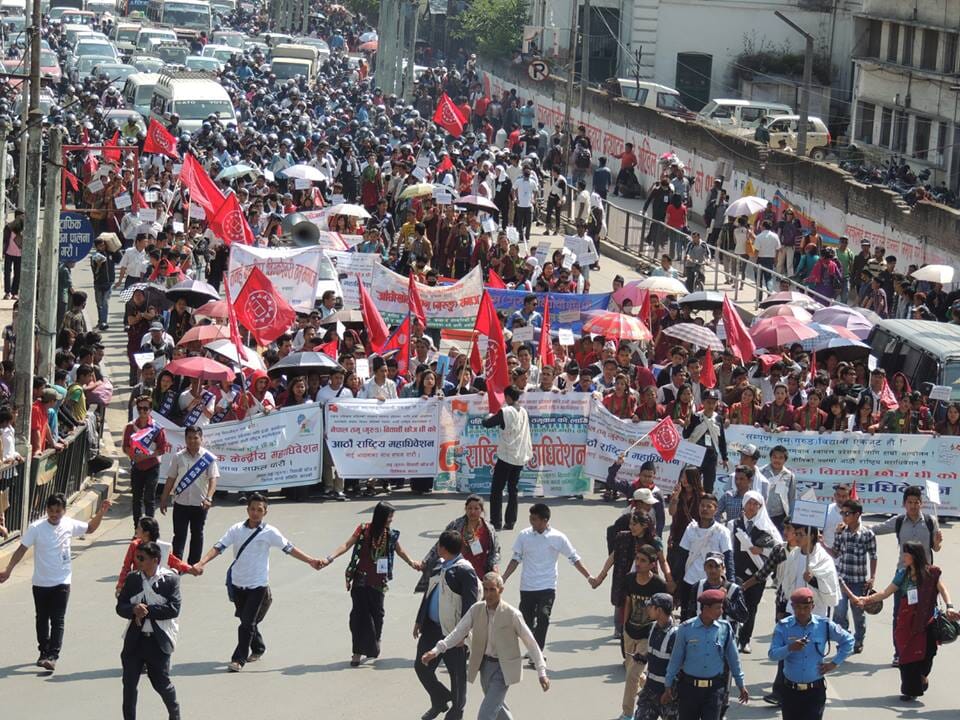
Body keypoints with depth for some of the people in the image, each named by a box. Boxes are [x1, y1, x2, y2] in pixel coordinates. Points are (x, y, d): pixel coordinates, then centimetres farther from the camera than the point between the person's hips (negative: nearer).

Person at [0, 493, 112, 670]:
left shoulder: (69, 525, -4)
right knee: (42, 619, 13)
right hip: (41, 582, 0)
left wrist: (101, 512, 0)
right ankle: (44, 652, 27)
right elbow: (22, 549, -9)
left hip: (62, 582, 0)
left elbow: (90, 528, 14)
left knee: (57, 620, -6)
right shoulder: (36, 528, -12)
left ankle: (52, 656, -9)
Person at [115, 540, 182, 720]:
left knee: (161, 682, 5)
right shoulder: (132, 579, 5)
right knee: (129, 683, 5)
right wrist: (134, 609, -18)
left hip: (158, 640, -4)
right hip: (134, 640, 4)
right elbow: (120, 607, 3)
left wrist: (147, 610, -17)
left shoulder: (170, 579, -6)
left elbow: (174, 609, -14)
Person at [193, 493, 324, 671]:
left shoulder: (269, 532, -6)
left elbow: (289, 548, 1)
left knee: (247, 623, -9)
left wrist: (310, 561, -2)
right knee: (246, 621, 18)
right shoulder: (237, 529, -1)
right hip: (237, 583, 4)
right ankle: (258, 649, 40)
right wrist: (201, 563, -19)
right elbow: (218, 547, -5)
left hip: (258, 585, -4)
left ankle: (239, 659, -3)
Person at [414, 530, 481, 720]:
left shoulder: (465, 571, -17)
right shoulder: (438, 565, 10)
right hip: (432, 628, 8)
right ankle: (439, 701, 33)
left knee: (457, 673, 6)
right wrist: (419, 621, 19)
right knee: (422, 667, 12)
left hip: (452, 632, -8)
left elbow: (470, 604, -18)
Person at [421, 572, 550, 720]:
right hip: (485, 665, 6)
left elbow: (531, 643, -10)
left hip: (503, 669, -6)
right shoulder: (476, 610, -2)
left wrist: (542, 673, -13)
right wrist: (436, 651, -21)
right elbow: (458, 632, -7)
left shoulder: (511, 614, -15)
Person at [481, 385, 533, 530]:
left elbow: (486, 423, -6)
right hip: (520, 457, 6)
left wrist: (492, 415, 11)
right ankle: (510, 522, 8)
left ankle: (496, 522, -3)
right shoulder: (523, 412, 7)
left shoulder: (505, 412, -13)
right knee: (513, 490, 11)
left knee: (496, 490, 0)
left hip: (506, 457, -6)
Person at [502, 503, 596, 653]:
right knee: (527, 621, 6)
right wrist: (503, 578, 2)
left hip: (547, 587, -3)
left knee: (543, 618, -17)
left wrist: (588, 577, 2)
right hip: (527, 588, 3)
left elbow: (574, 558, 4)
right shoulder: (524, 535, 0)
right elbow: (516, 559, 8)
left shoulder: (557, 538, -5)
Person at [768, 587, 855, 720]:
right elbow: (772, 654, -11)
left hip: (815, 690, -1)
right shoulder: (783, 626, -5)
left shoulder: (824, 625, -5)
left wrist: (835, 663, 2)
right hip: (791, 690, 1)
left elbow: (848, 641, 9)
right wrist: (790, 648, -28)